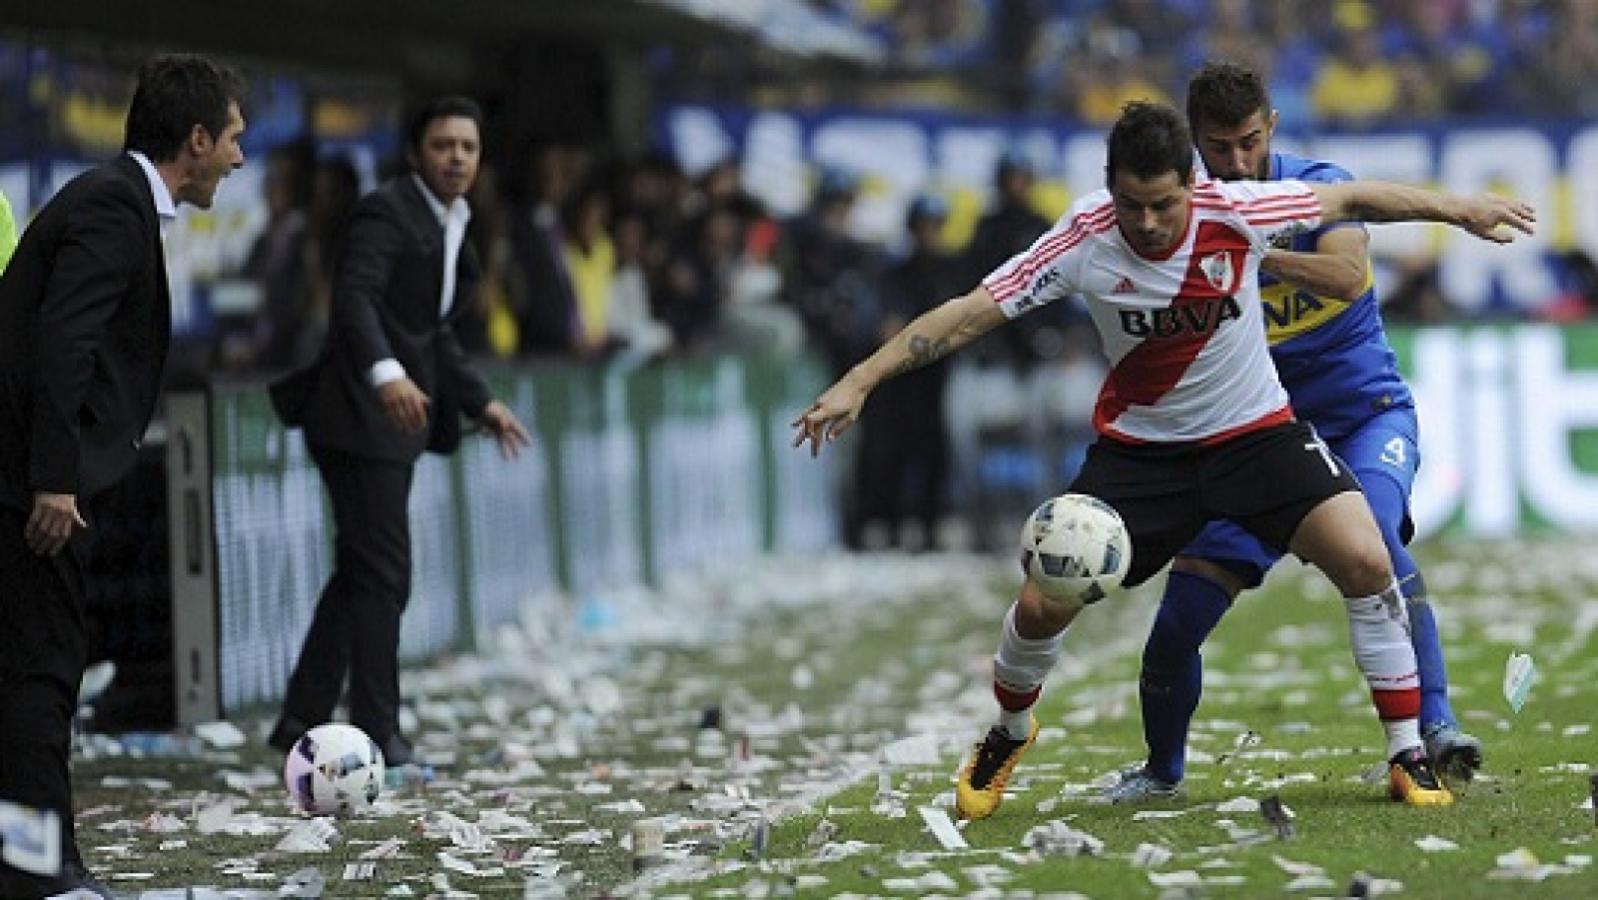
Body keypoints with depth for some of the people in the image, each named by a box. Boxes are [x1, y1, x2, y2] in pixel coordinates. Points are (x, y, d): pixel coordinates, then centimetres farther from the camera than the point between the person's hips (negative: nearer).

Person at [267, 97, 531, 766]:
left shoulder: (450, 227, 16)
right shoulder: (385, 213, -14)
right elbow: (355, 299, -30)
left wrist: (480, 403, 24)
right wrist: (386, 373, -45)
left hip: (395, 418, 10)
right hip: (361, 414, -10)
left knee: (361, 572, 13)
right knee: (382, 574, -8)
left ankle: (302, 720, 20)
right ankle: (376, 731, -3)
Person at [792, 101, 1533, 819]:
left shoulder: (1235, 213, -21)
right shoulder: (1082, 243, -21)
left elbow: (1352, 199, -5)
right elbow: (971, 312, -19)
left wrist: (1455, 208, 1)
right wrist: (859, 383, -25)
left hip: (1256, 430, 0)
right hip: (1140, 446, 0)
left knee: (1365, 562, -19)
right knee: (1042, 604, -7)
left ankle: (1407, 755, -2)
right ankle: (1007, 735, 27)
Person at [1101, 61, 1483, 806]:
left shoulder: (1319, 186, -9)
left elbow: (1348, 274, -29)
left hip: (1366, 412, -2)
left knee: (1372, 541, -33)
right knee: (1184, 603, -6)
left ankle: (1435, 725, -31)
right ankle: (1161, 769, 17)